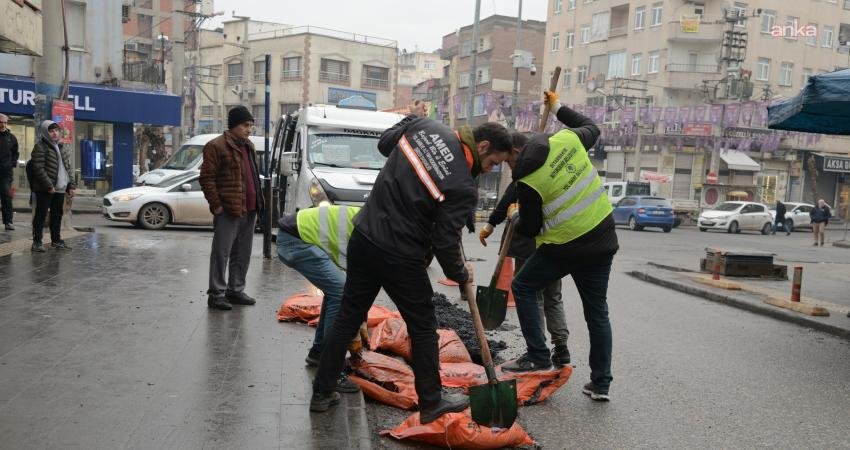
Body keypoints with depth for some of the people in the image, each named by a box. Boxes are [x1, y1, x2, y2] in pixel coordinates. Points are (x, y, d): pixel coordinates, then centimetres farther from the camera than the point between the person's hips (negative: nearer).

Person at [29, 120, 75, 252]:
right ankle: (37, 242, 3)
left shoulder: (60, 148, 17)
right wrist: (48, 185, -19)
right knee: (41, 215, -2)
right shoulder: (40, 147, -7)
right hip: (44, 189, -7)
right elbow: (38, 168, -15)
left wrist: (70, 186, 11)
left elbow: (68, 168, 19)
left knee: (57, 215, 13)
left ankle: (56, 240, 21)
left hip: (60, 188, 7)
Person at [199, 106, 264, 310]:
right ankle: (216, 294, 5)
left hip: (249, 210, 8)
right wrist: (216, 205, -13)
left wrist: (257, 204, 17)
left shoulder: (248, 146, 19)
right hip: (228, 211, -8)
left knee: (243, 254, 13)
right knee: (222, 253, -2)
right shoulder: (217, 146, -7)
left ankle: (236, 290, 24)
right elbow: (206, 178, -10)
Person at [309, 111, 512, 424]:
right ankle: (431, 403, 25)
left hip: (363, 237, 7)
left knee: (348, 318, 17)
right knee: (423, 327, 12)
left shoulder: (426, 126, -1)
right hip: (400, 257, -6)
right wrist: (460, 274, 5)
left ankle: (322, 393, 27)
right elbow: (445, 241, -12)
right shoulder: (463, 187, -16)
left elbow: (385, 143, 15)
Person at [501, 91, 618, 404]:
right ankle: (601, 383, 19)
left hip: (565, 248, -6)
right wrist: (558, 107, 30)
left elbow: (530, 229, -6)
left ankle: (538, 357, 12)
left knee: (523, 287, 15)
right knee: (597, 311, 14)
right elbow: (592, 128, 21)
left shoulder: (527, 182, -18)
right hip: (602, 240, 6)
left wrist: (513, 217, 15)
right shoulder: (567, 139, -4)